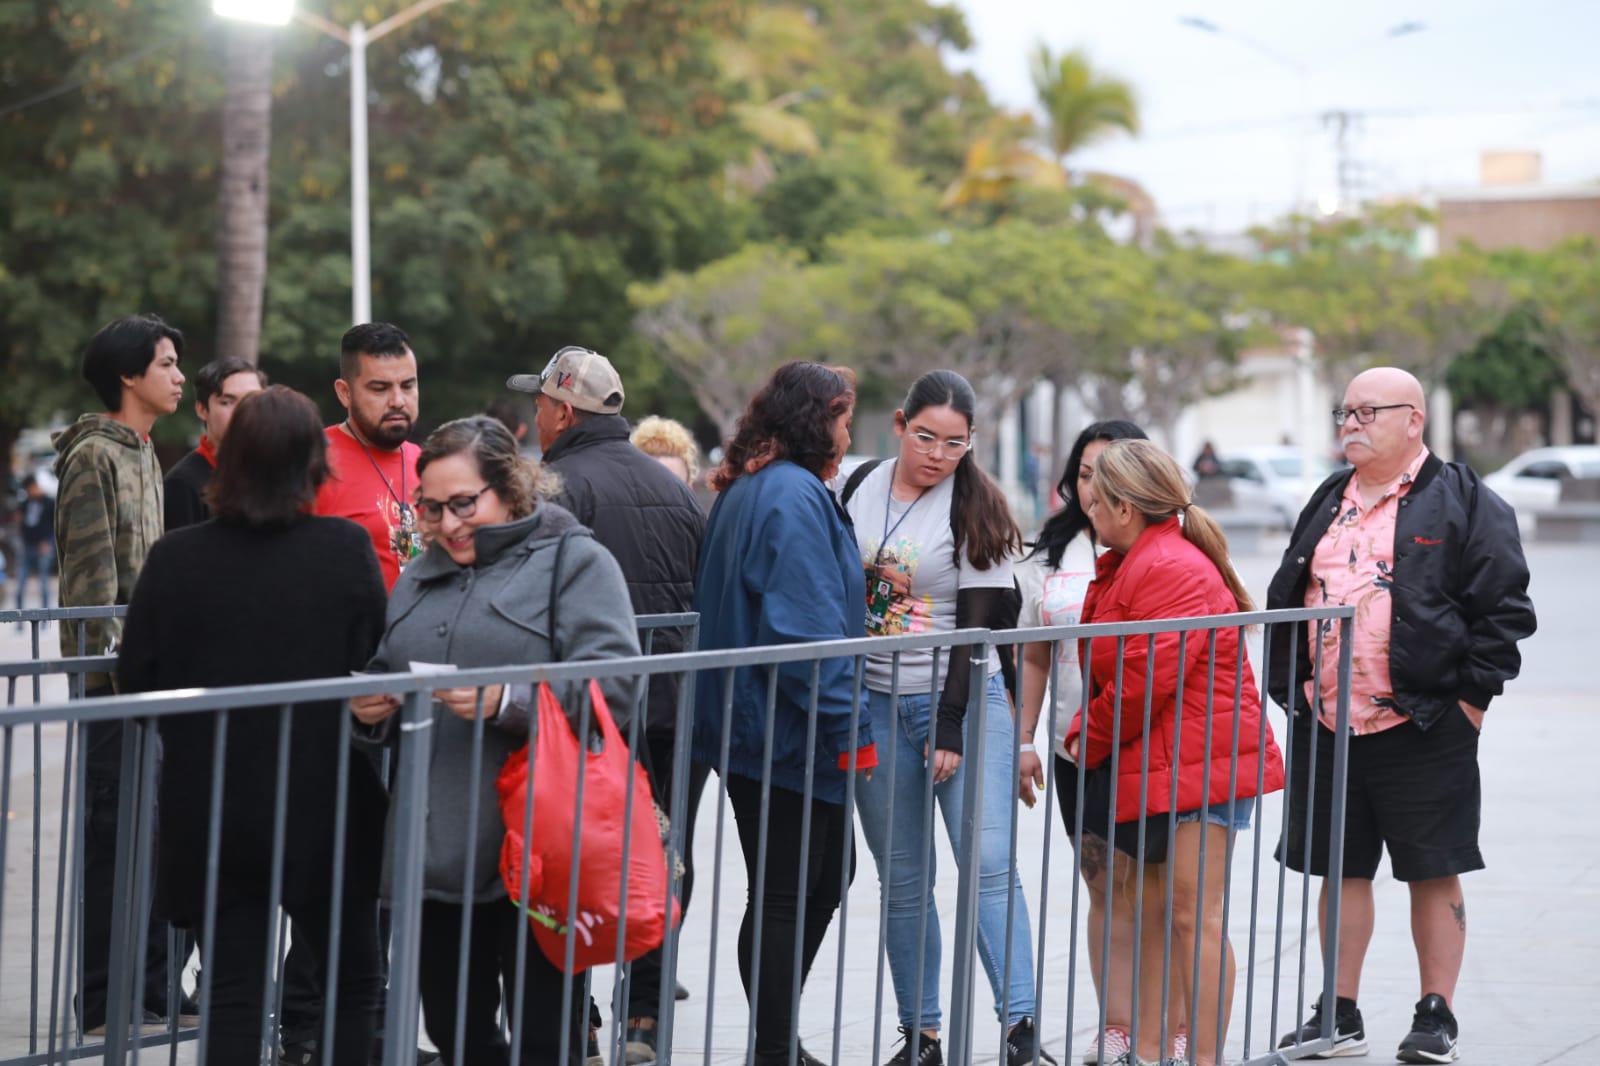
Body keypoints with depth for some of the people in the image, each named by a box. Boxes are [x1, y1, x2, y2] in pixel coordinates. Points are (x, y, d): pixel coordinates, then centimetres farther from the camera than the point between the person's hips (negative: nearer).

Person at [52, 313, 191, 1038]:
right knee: (117, 833, -6)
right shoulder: (94, 456, -11)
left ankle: (151, 991, 18)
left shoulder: (145, 454, 17)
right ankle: (104, 1004, 0)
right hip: (113, 675, -9)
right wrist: (113, 658, -18)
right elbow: (91, 574, -15)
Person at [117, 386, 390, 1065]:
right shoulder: (346, 551, -12)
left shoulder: (175, 559, -9)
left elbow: (135, 679, -3)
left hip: (211, 812, 1)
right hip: (325, 811, -1)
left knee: (233, 995, 10)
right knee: (354, 984, 16)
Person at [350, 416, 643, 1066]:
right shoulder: (420, 578, 20)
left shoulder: (573, 561, -1)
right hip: (439, 855, 6)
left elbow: (616, 684, -13)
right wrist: (374, 708, 4)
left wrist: (509, 703, -24)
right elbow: (383, 671, 29)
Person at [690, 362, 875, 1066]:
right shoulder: (794, 494, -16)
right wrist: (850, 728, -19)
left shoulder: (744, 491, 15)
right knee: (783, 896, -2)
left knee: (829, 874, 18)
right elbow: (808, 623, -23)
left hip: (750, 720, 10)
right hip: (786, 733, -10)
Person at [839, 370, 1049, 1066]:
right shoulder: (862, 490, 7)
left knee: (989, 863, -13)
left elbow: (976, 626, -9)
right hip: (875, 705, 4)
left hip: (960, 698, -4)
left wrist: (951, 731, -14)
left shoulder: (974, 509, -4)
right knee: (903, 878, 6)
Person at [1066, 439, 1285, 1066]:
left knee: (1194, 915, -10)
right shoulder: (1128, 566, 17)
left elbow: (1144, 681, -21)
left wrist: (1091, 743, -8)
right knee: (1156, 913, 14)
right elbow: (1112, 672, 22)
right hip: (1153, 767, 11)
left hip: (1196, 767, -11)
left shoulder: (1172, 570, -18)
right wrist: (1085, 733, 6)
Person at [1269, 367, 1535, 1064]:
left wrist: (1471, 698, -10)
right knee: (1342, 871, 10)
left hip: (1422, 726, -6)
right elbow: (1286, 600, 22)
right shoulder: (1326, 504, 15)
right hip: (1327, 725, 6)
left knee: (1434, 873, 2)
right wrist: (1289, 688, 13)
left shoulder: (1464, 502, -3)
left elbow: (1503, 608, -6)